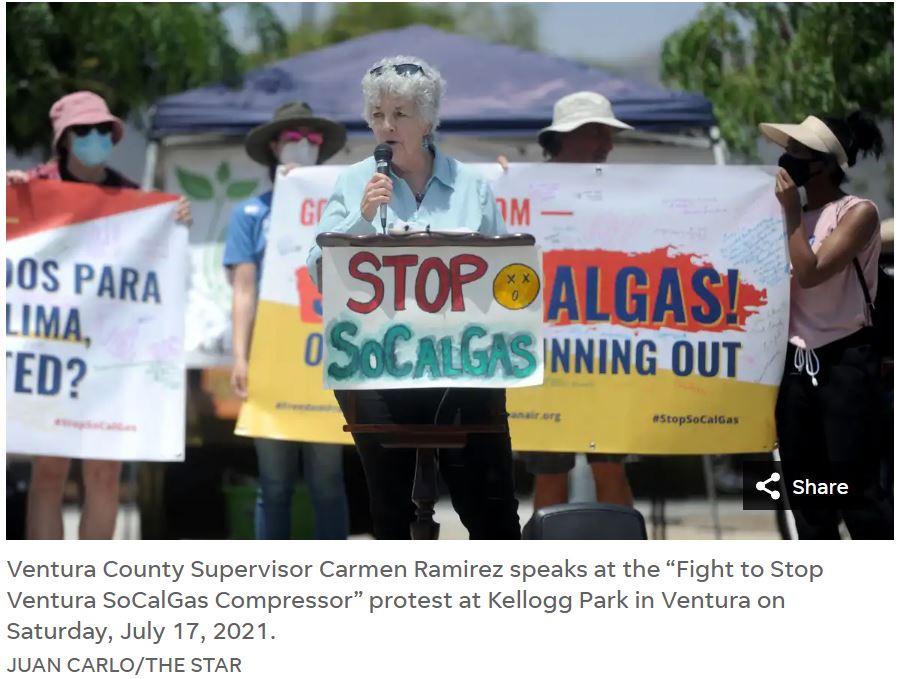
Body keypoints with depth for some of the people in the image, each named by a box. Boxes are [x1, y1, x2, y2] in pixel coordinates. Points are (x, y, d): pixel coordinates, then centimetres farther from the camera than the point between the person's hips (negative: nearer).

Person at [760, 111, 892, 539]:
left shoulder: (857, 213, -7)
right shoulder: (796, 215, 11)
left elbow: (809, 272, -19)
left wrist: (792, 214, -13)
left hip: (844, 362, -7)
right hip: (796, 363, 7)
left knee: (855, 492, -10)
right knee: (805, 495, 7)